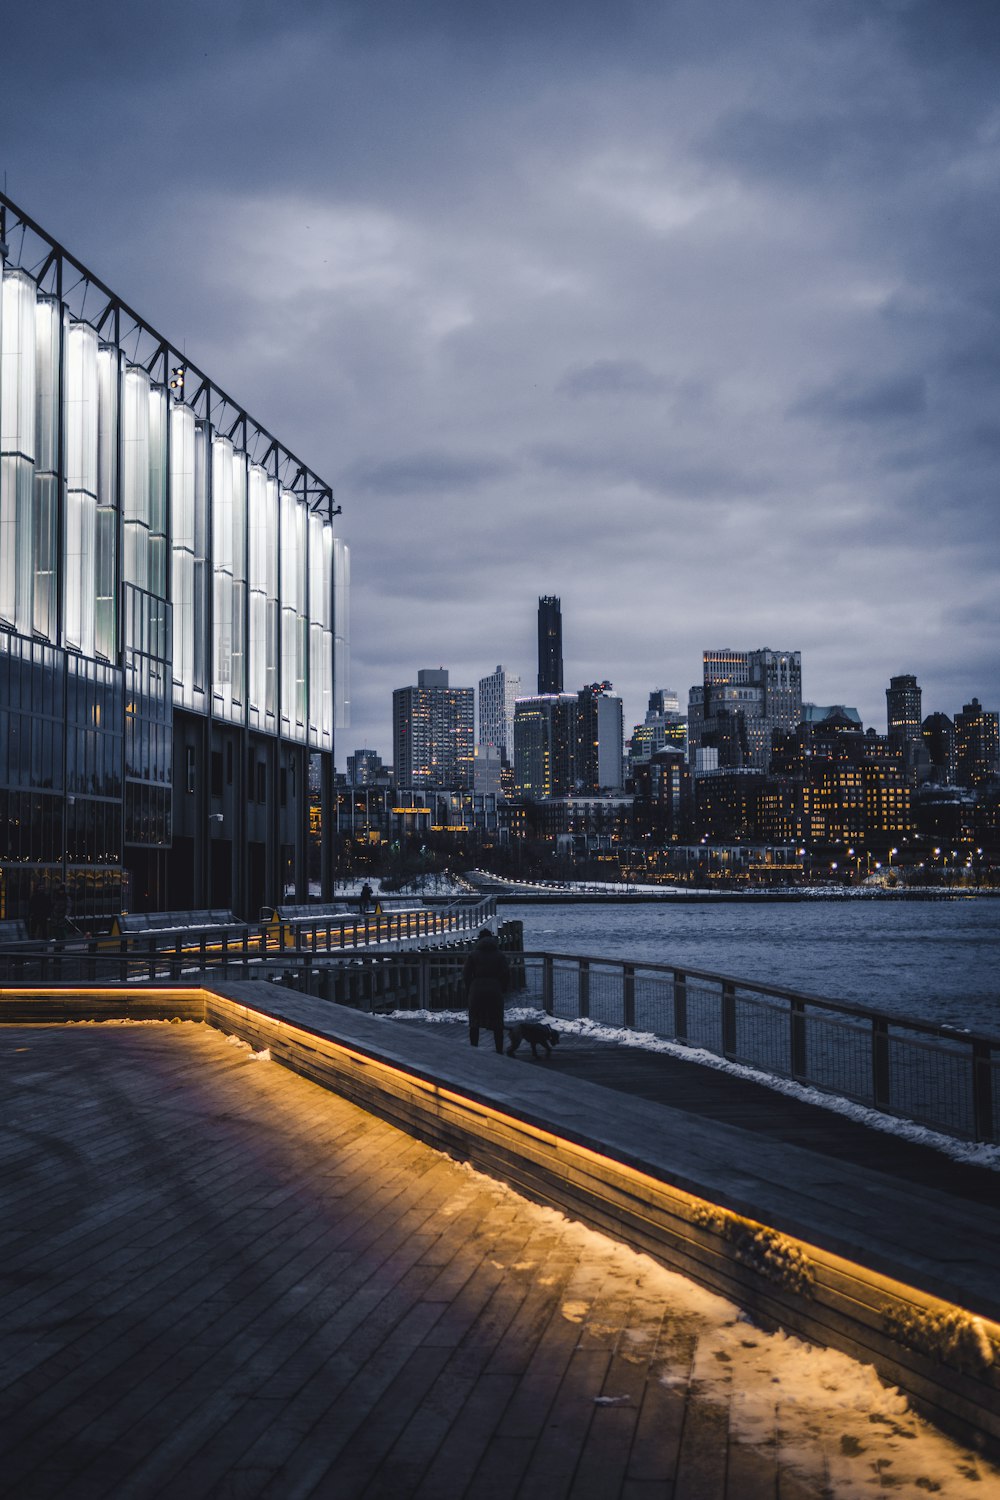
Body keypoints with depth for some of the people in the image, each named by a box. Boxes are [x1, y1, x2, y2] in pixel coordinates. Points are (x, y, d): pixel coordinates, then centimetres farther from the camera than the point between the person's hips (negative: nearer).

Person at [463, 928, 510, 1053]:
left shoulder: (473, 955, 4)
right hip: (495, 991, 0)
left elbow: (466, 974, 1)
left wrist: (468, 991, 10)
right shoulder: (499, 955, 5)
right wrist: (503, 990, 12)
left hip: (476, 991, 0)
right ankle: (499, 1051, 5)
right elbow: (506, 975, 1)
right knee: (497, 1024, 7)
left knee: (474, 1024, 9)